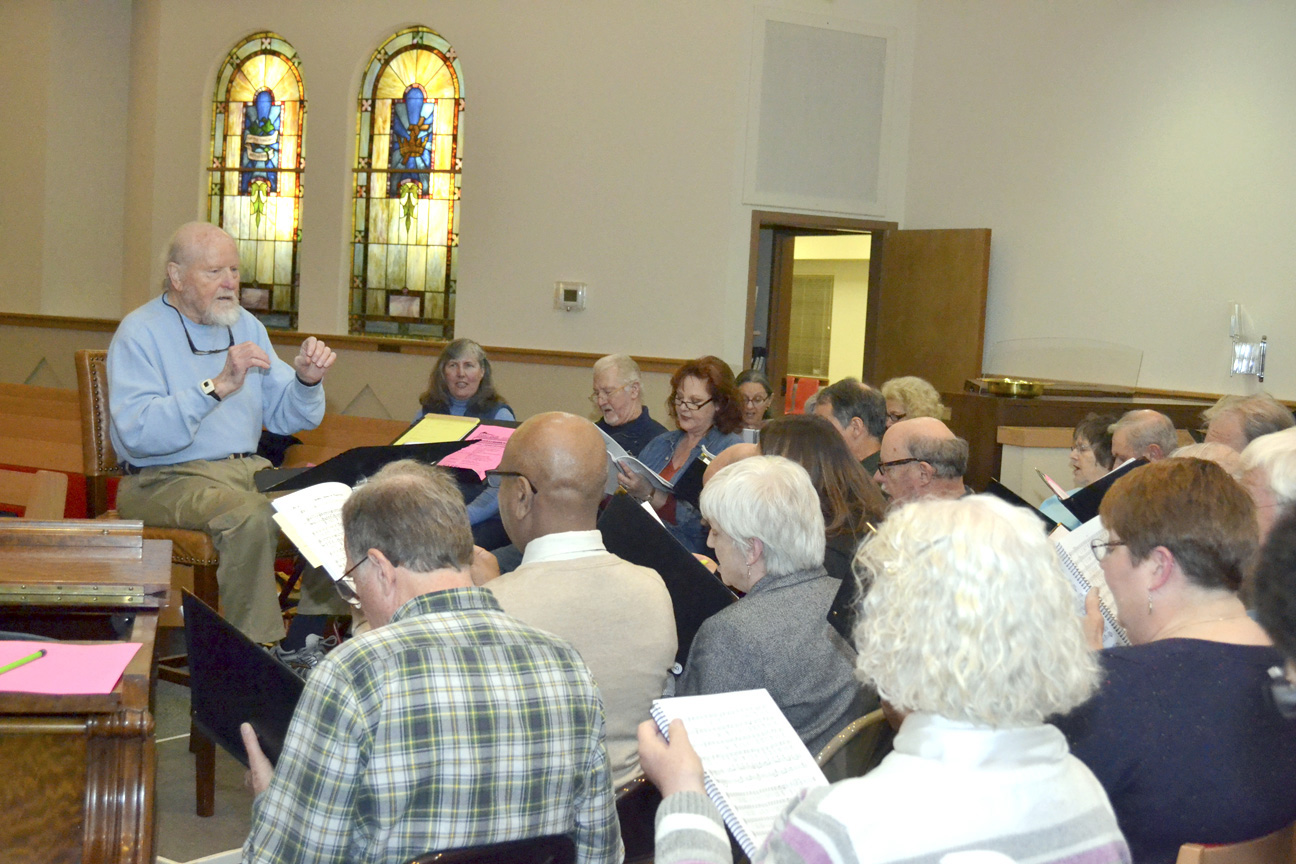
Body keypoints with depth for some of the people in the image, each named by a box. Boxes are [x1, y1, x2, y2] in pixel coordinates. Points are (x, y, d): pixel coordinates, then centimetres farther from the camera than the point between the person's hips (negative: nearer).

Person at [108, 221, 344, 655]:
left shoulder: (245, 325, 15)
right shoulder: (140, 333, -7)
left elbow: (287, 417, 12)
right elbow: (138, 433, -23)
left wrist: (307, 382, -9)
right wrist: (217, 387, -29)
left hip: (245, 468, 7)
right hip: (165, 479, -7)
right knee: (250, 515, -34)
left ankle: (310, 636, -7)